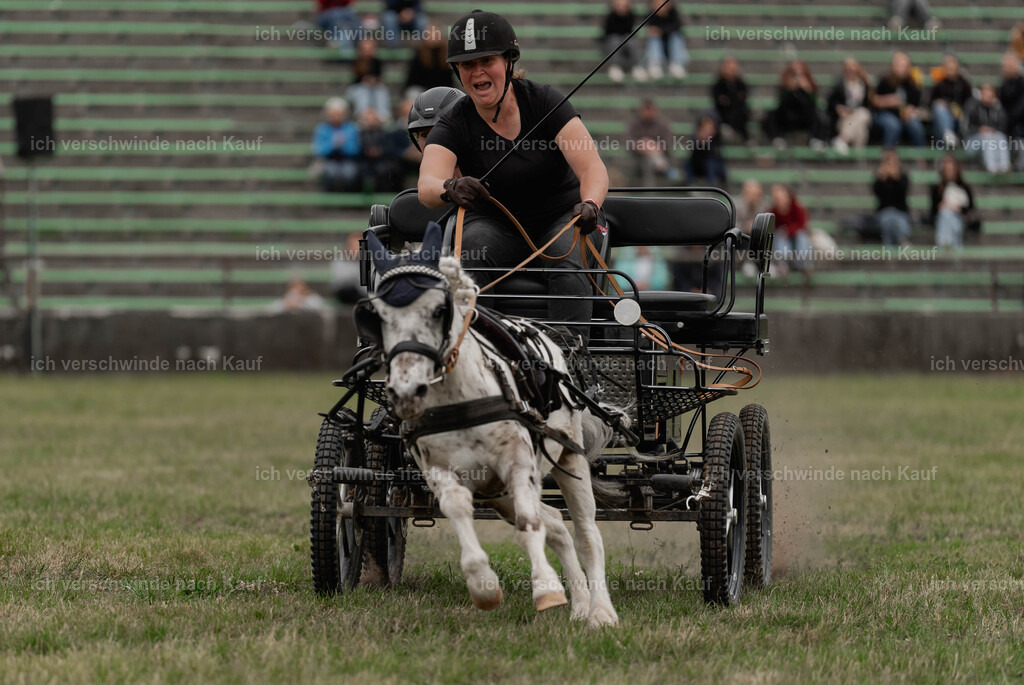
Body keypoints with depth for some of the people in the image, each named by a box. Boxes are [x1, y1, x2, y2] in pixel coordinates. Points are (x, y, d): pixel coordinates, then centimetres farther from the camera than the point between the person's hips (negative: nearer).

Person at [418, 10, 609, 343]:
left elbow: (591, 166, -24)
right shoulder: (454, 126, -13)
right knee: (472, 245, -32)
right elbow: (427, 186, -31)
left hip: (562, 216, -1)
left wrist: (589, 204, -48)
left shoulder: (543, 101, -15)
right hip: (497, 225, 1)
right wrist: (450, 188, -57)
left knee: (567, 265, -33)